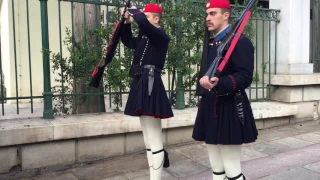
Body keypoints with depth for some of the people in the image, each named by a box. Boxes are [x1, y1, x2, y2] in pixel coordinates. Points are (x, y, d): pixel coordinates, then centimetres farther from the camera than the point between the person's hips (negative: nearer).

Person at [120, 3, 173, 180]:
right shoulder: (144, 38, 17)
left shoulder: (160, 36, -8)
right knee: (149, 139, 18)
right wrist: (127, 22, 20)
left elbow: (142, 22, -26)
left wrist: (133, 10, -5)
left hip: (150, 87, -9)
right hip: (141, 86, 10)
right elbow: (128, 41, 34)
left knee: (153, 139, -4)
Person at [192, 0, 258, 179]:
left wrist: (218, 83, -35)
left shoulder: (240, 41, -10)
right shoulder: (210, 43, 15)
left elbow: (245, 77, -19)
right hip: (209, 108, 8)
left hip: (229, 111, -8)